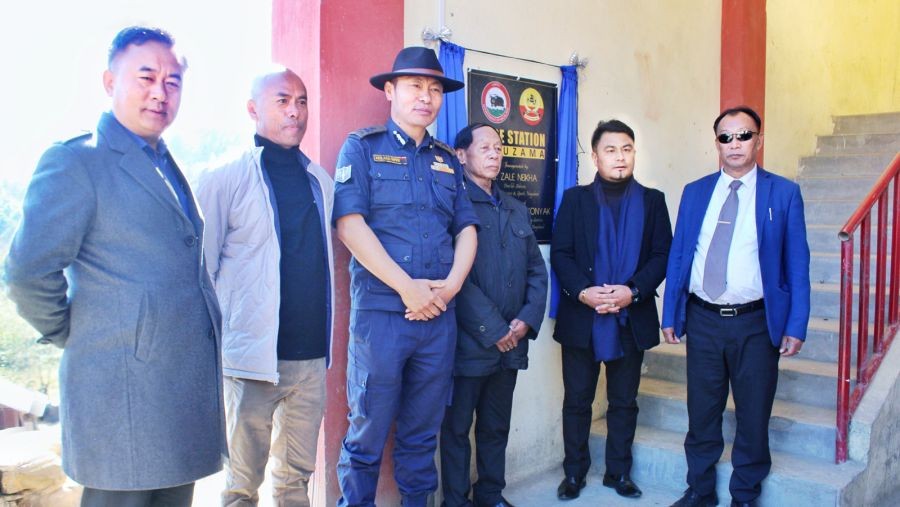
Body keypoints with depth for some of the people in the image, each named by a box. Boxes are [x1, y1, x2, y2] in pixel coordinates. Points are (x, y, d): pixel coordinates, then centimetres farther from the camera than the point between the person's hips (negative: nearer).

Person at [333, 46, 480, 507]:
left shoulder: (447, 160, 16)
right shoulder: (363, 148, 1)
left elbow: (466, 228, 13)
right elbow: (349, 225, -10)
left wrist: (451, 285, -5)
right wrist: (407, 287, -13)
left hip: (439, 314, 5)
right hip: (380, 312, -4)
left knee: (422, 432, 15)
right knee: (367, 434, 3)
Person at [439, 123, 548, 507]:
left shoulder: (517, 210, 16)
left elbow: (536, 269, 12)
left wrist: (527, 320, -3)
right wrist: (494, 330, -14)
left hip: (510, 342, 6)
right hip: (468, 343, -6)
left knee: (497, 427, 17)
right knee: (457, 427, 7)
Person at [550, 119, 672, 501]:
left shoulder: (652, 200, 7)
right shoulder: (575, 198, 5)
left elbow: (662, 255, 0)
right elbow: (560, 254, -2)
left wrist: (633, 291, -15)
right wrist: (582, 291, -17)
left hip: (632, 318, 1)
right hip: (581, 317, -1)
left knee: (624, 401, 12)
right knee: (577, 400, 8)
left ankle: (619, 473, 26)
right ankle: (574, 473, 22)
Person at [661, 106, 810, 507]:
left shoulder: (783, 193, 0)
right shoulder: (695, 192, 7)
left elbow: (797, 264, -1)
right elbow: (678, 255, 8)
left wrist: (796, 326, -7)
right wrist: (670, 314, 5)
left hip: (756, 323, -2)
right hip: (703, 320, 2)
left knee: (753, 418, 9)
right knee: (701, 414, 12)